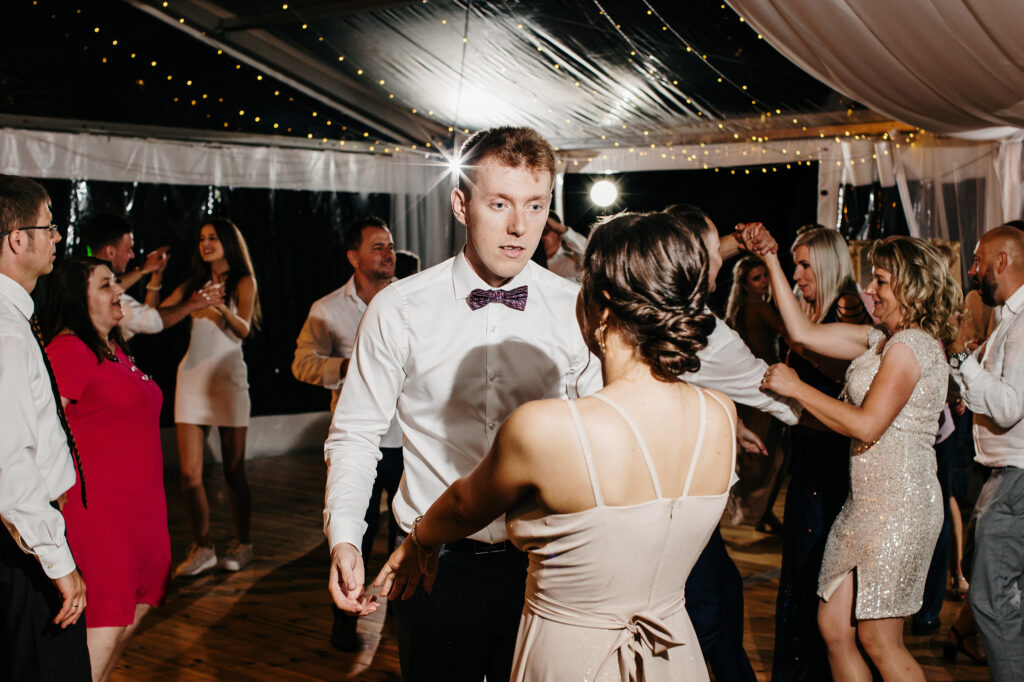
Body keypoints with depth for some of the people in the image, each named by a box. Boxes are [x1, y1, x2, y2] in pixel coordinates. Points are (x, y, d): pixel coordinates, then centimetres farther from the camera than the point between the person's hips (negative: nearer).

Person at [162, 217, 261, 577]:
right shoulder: (195, 282, 14)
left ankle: (243, 543, 15)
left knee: (234, 470, 1)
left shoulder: (242, 283, 3)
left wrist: (222, 310, -32)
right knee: (189, 473, -3)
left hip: (228, 377, -3)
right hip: (192, 376, 3)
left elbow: (243, 329, -13)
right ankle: (203, 548, 7)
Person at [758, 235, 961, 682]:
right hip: (867, 502, 9)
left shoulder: (912, 344, -14)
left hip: (898, 503, -9)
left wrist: (797, 387, -12)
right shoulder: (882, 339, 14)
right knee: (834, 627, 9)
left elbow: (867, 425, -20)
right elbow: (803, 332, 14)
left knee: (877, 638, -1)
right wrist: (770, 261, 13)